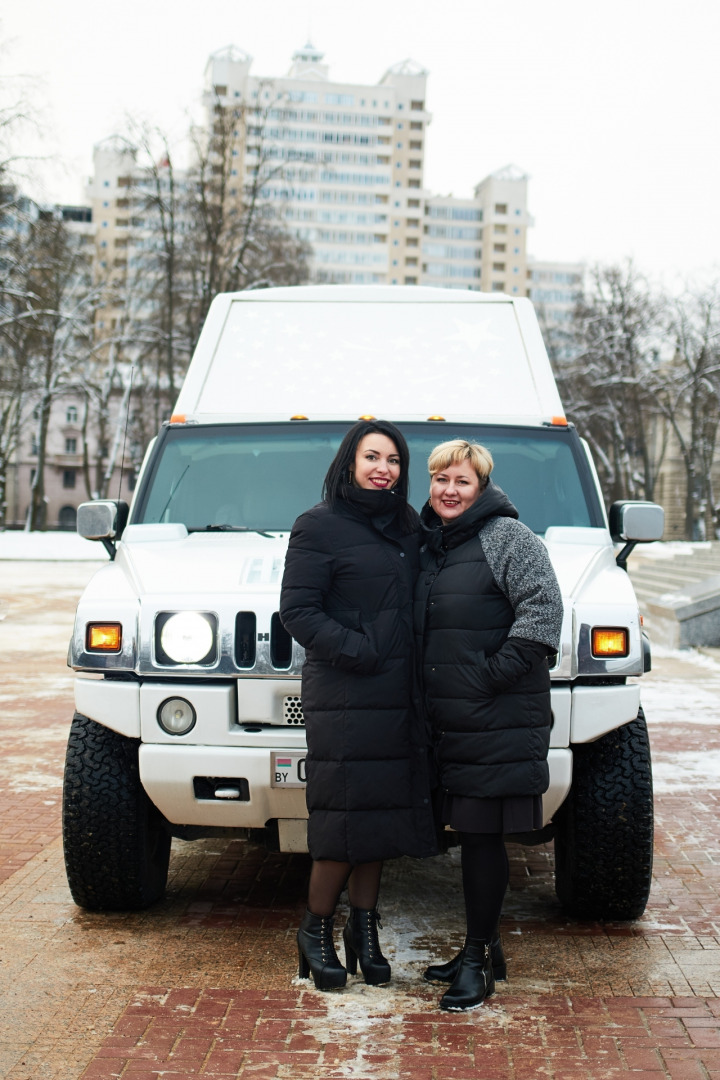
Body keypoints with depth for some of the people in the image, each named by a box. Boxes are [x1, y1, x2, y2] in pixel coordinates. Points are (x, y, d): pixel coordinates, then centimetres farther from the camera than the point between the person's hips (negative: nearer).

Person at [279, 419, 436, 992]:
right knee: (346, 813, -4)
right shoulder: (319, 526, -3)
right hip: (343, 697, -6)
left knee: (384, 811, 9)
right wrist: (357, 652, -16)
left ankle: (365, 930, 21)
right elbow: (297, 610, -10)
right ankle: (316, 931, 13)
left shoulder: (409, 528, 17)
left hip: (401, 698, 6)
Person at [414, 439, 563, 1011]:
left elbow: (543, 609, -14)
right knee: (470, 832, 12)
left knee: (483, 833, -5)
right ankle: (483, 952, 23)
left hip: (500, 722, -7)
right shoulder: (430, 545, 16)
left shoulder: (508, 537, -6)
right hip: (448, 721, 7)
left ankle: (479, 955, 6)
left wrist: (492, 674, -16)